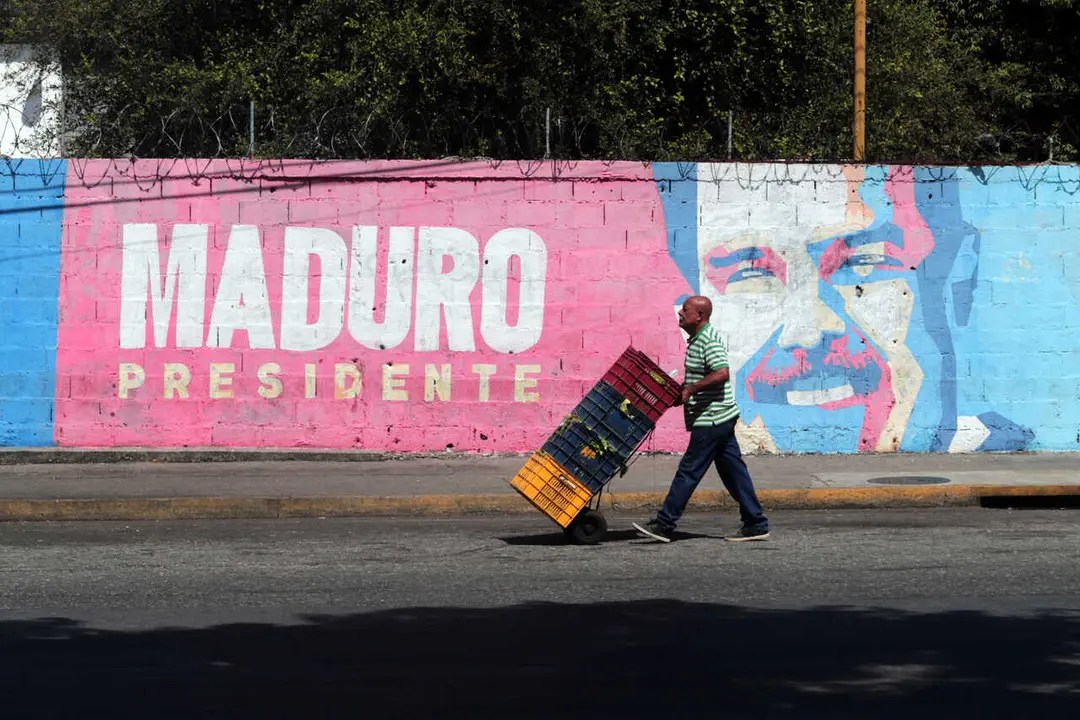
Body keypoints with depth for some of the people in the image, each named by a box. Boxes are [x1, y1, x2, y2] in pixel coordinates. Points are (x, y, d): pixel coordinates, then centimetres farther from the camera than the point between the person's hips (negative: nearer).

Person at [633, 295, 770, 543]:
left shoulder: (709, 340, -16)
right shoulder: (697, 340, 16)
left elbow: (722, 374, -28)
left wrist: (690, 389, -23)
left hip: (711, 420, -10)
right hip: (720, 419, 10)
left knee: (689, 470, -6)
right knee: (733, 470, 10)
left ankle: (664, 524, -2)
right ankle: (756, 524, 12)